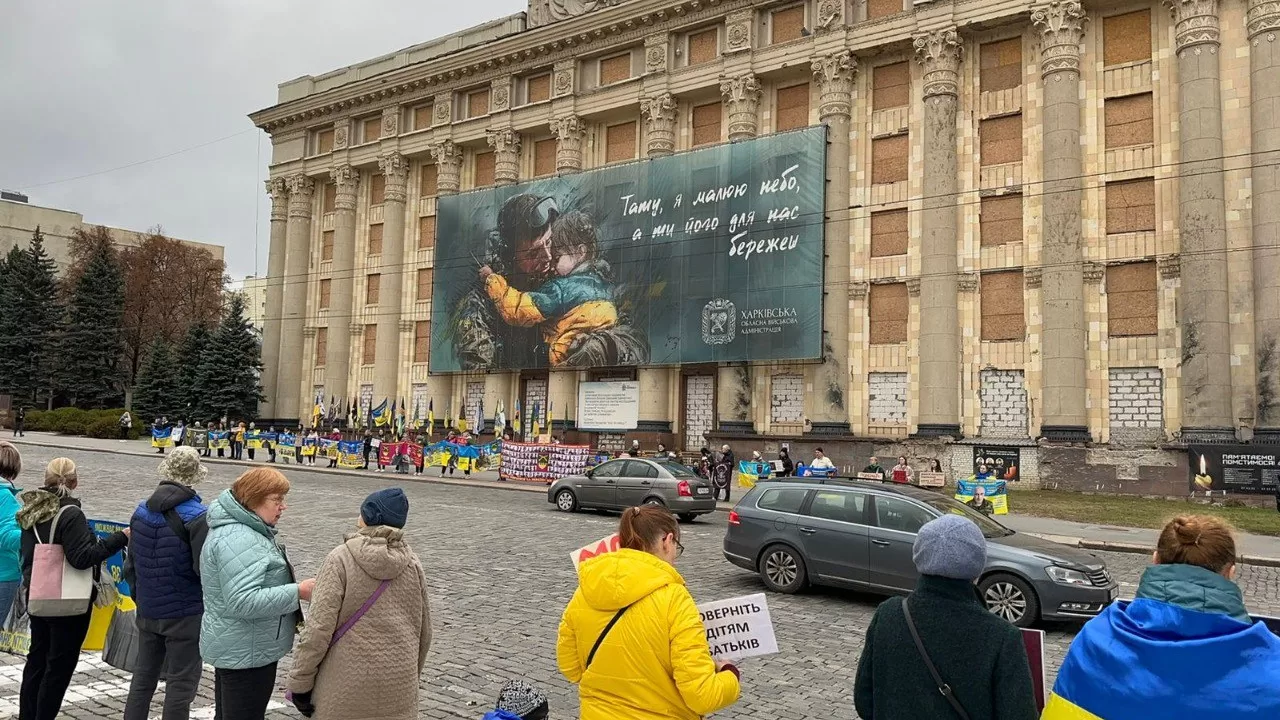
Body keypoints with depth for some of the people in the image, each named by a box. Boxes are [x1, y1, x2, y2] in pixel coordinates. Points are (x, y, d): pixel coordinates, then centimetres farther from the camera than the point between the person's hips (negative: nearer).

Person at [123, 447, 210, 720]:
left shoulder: (141, 510, 3)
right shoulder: (196, 516, -18)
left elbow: (131, 564, 10)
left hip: (147, 612, 6)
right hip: (185, 614, -6)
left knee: (143, 677, 19)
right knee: (181, 683, 4)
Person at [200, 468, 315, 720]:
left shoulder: (245, 529, 10)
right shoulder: (237, 540, -25)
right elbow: (244, 602, -32)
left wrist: (295, 588, 12)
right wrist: (297, 592, -27)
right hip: (246, 653, -11)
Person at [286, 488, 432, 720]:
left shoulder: (341, 559, -10)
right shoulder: (412, 564, 3)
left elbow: (319, 627, -14)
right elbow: (424, 631, 10)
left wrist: (300, 681, -4)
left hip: (348, 682, -4)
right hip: (398, 684, 4)